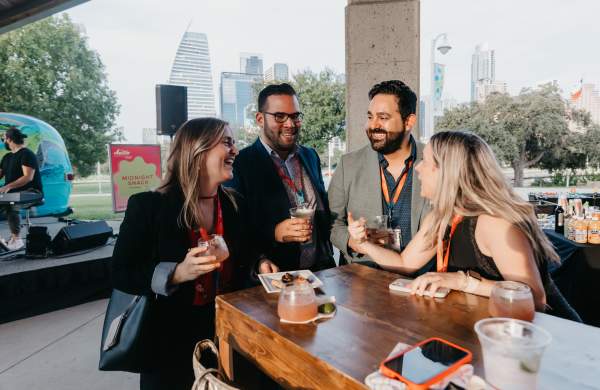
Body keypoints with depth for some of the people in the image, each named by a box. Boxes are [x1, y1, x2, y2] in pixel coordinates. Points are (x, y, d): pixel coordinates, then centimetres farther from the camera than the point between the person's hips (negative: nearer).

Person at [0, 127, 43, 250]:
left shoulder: (27, 154, -9)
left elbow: (28, 177, -19)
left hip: (30, 192, -9)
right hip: (12, 193, 9)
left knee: (11, 204, -32)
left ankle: (16, 239, -23)